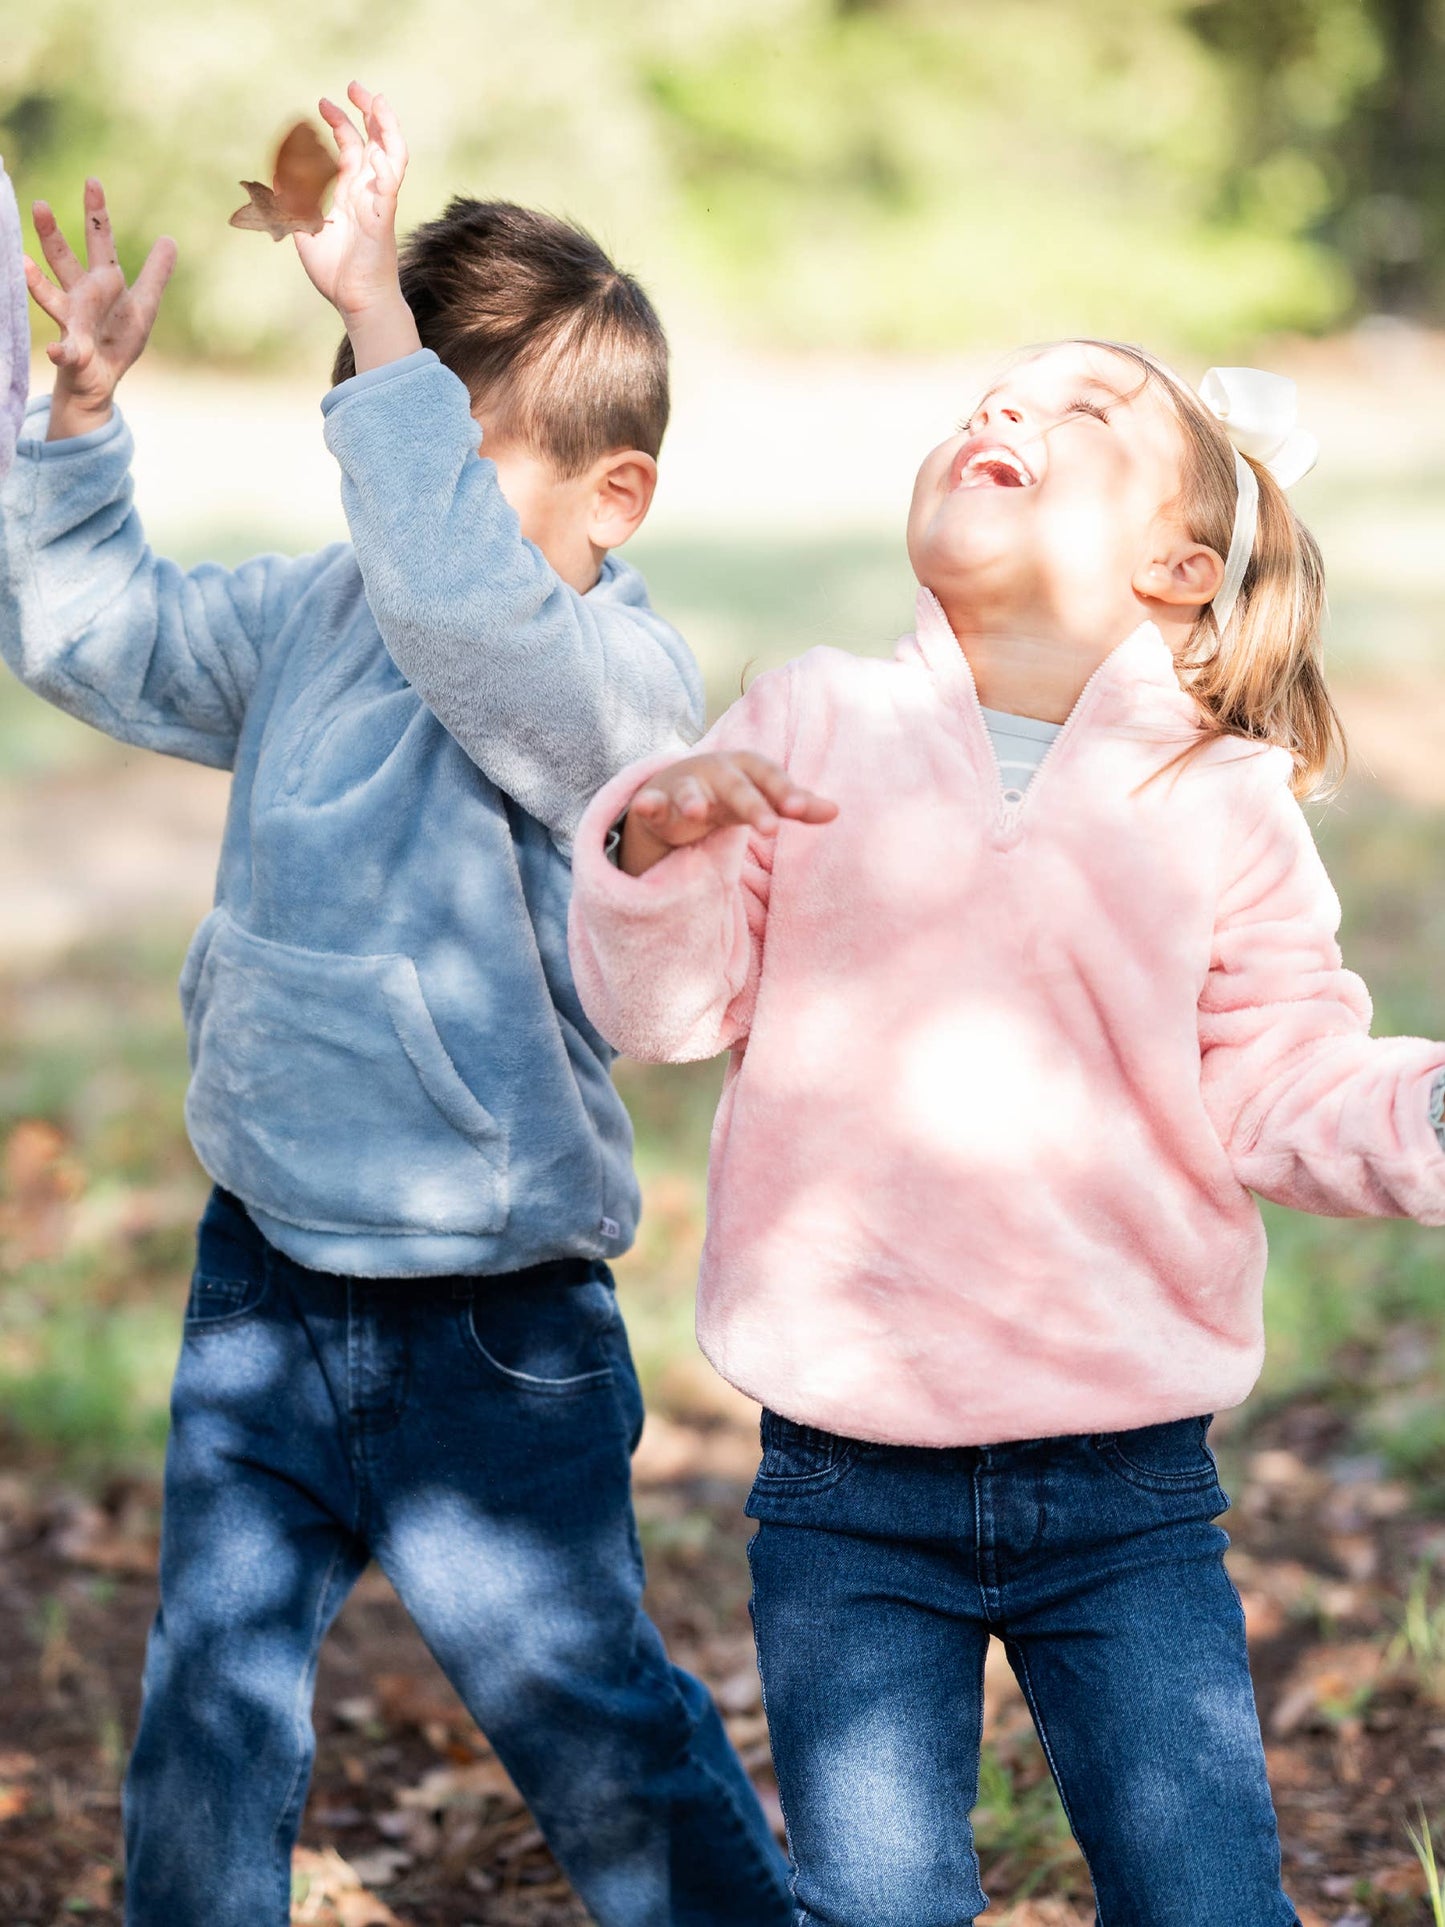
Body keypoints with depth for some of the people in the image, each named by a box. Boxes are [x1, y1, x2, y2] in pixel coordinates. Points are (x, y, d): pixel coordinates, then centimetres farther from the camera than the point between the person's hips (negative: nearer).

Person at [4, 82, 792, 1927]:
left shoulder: (621, 678, -17)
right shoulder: (317, 611, 4)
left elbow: (466, 604, -38)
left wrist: (375, 312, -42)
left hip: (486, 1323, -6)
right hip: (264, 1280, 6)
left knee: (587, 1719, 7)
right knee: (207, 1709, 12)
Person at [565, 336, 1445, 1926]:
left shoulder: (1222, 802, 3)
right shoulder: (816, 725, 3)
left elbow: (1283, 1097, 0)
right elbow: (669, 1006, -1)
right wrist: (656, 845, -19)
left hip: (1127, 1494, 0)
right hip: (849, 1493, 0)